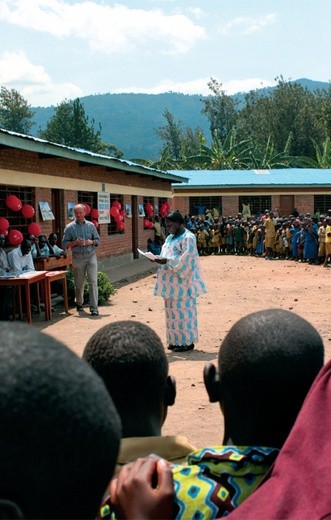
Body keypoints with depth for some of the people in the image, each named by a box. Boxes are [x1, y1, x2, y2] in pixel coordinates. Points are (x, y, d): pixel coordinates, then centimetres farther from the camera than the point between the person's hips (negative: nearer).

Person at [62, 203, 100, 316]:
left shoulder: (90, 225, 7)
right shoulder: (70, 227, 1)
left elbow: (97, 239, 12)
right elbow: (65, 243, 0)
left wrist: (92, 242, -9)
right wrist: (75, 243, -16)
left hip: (91, 256, 1)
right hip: (78, 257, 0)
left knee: (93, 282, -9)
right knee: (79, 283, 9)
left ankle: (94, 308, -8)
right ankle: (79, 303, 32)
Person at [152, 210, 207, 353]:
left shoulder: (188, 237, -11)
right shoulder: (170, 237, 16)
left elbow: (186, 259, -19)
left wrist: (167, 261, -24)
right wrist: (159, 259, -2)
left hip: (182, 281, -9)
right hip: (172, 281, 9)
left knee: (182, 309, -5)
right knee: (172, 309, 11)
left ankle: (187, 341, 3)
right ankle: (176, 340, 19)